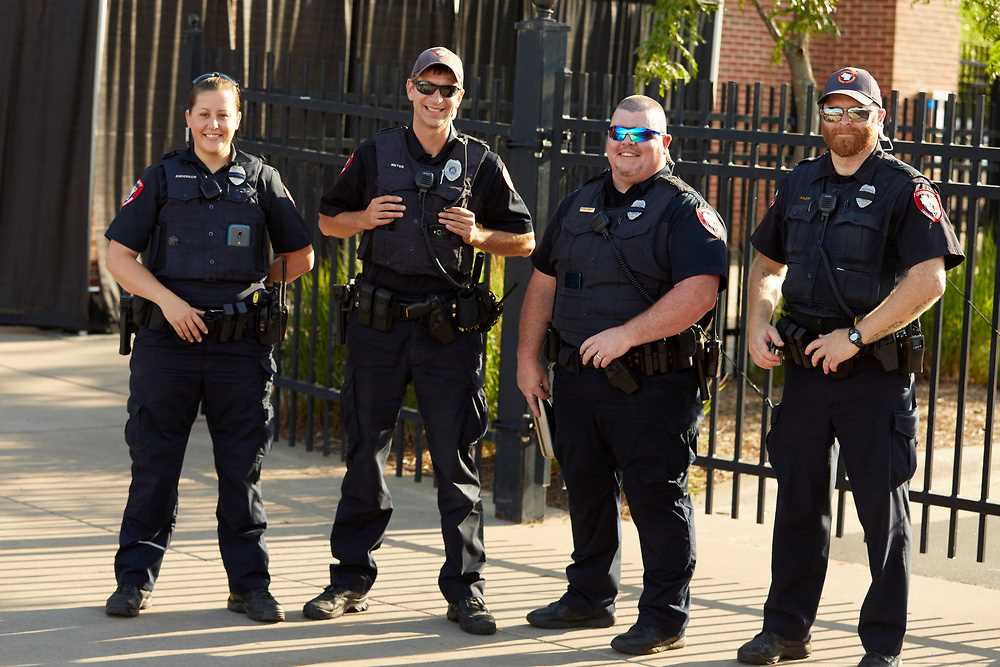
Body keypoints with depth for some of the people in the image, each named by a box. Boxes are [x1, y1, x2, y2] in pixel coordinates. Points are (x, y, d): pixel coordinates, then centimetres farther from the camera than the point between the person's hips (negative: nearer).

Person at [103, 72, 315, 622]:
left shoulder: (261, 180, 7)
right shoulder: (162, 178, 4)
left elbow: (300, 257, 15)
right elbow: (118, 255, 0)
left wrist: (251, 282, 12)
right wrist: (168, 299, -11)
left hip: (241, 345, 1)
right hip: (168, 340, -1)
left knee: (242, 469, 6)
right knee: (153, 464, 3)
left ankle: (249, 583, 15)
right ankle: (134, 579, 13)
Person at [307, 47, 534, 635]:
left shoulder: (482, 163, 4)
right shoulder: (375, 154, 8)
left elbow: (523, 240, 9)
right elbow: (329, 220, 16)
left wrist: (477, 236, -10)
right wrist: (364, 219, -5)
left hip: (450, 327, -1)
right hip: (378, 321, 1)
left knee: (457, 460, 1)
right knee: (365, 453, 7)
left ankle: (465, 587, 8)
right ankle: (352, 578, 16)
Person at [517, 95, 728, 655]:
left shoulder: (686, 210, -7)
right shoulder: (580, 204, 15)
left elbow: (699, 291, -21)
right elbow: (545, 282, 20)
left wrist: (626, 335, -25)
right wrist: (527, 356, 14)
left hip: (652, 387, -7)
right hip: (578, 378, 7)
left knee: (657, 498, -3)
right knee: (587, 491, 15)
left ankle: (665, 617, 4)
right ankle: (590, 598, 29)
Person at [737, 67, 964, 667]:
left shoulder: (905, 188, -7)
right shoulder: (801, 184, 11)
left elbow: (928, 280, -17)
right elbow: (768, 263, 23)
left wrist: (856, 335, -20)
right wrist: (760, 323, 4)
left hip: (875, 373, -5)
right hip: (805, 367, 5)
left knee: (882, 508, 1)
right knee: (798, 500, 12)